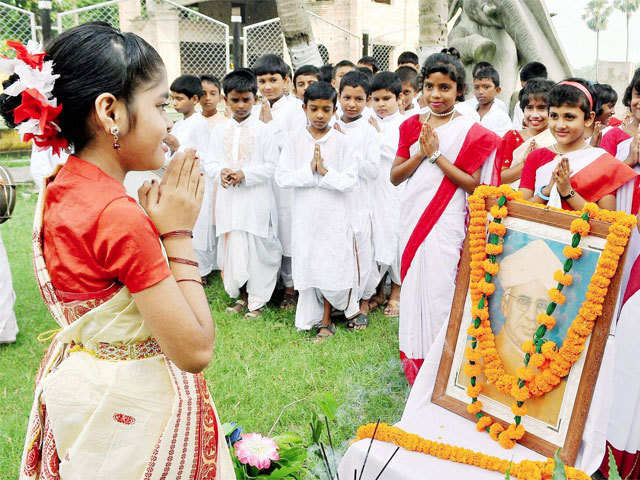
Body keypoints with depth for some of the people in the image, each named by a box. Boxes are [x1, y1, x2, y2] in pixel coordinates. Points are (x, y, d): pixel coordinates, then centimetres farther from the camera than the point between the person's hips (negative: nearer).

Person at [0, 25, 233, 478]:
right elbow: (196, 350, -27)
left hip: (73, 379, 8)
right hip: (131, 408, -8)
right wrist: (178, 233, -22)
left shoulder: (57, 191, -2)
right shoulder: (120, 217, -29)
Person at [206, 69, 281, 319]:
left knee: (257, 248, 0)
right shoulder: (220, 131, 9)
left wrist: (245, 174, -18)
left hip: (256, 198, -3)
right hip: (228, 198, 4)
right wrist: (221, 172, -13)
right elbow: (210, 163, 10)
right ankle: (242, 296, 26)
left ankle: (257, 300, 16)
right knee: (231, 247, 6)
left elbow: (271, 166, -5)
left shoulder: (263, 130, -2)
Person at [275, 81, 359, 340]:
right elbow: (282, 177, -5)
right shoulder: (294, 142, 1)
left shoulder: (341, 142, -2)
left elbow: (350, 180, -7)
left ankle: (325, 318, 25)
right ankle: (315, 318, 22)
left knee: (333, 266, 1)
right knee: (308, 265, 7)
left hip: (335, 215, -1)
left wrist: (325, 172, -18)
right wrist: (309, 170, -15)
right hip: (305, 214, 2)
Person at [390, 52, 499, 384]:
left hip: (447, 221, -4)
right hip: (412, 216, 4)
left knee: (440, 286, -5)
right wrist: (420, 154, -11)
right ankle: (415, 362, 24)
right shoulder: (412, 126, 9)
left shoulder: (471, 132, -3)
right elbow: (395, 176, 5)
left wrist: (436, 155, -15)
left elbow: (474, 184, -11)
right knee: (413, 285, 9)